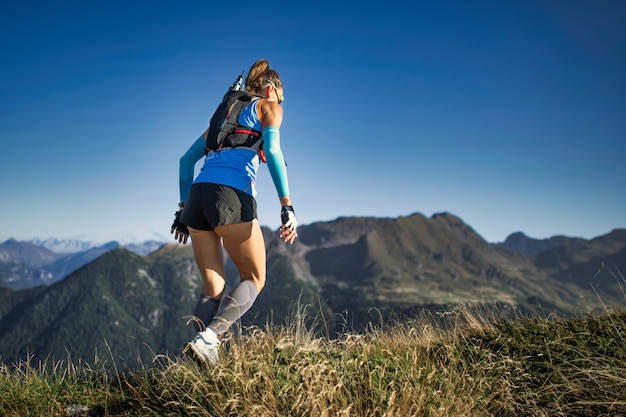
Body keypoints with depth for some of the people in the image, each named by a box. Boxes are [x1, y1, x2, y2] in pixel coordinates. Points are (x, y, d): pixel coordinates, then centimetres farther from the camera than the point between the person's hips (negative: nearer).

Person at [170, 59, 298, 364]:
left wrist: (184, 207, 27)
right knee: (254, 279, 8)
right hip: (232, 196, -6)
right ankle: (207, 338, -12)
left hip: (198, 193, 6)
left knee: (213, 287, 11)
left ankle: (204, 351, -2)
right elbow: (272, 150, -8)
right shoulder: (268, 107, 13)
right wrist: (287, 206, -13)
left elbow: (187, 159, 25)